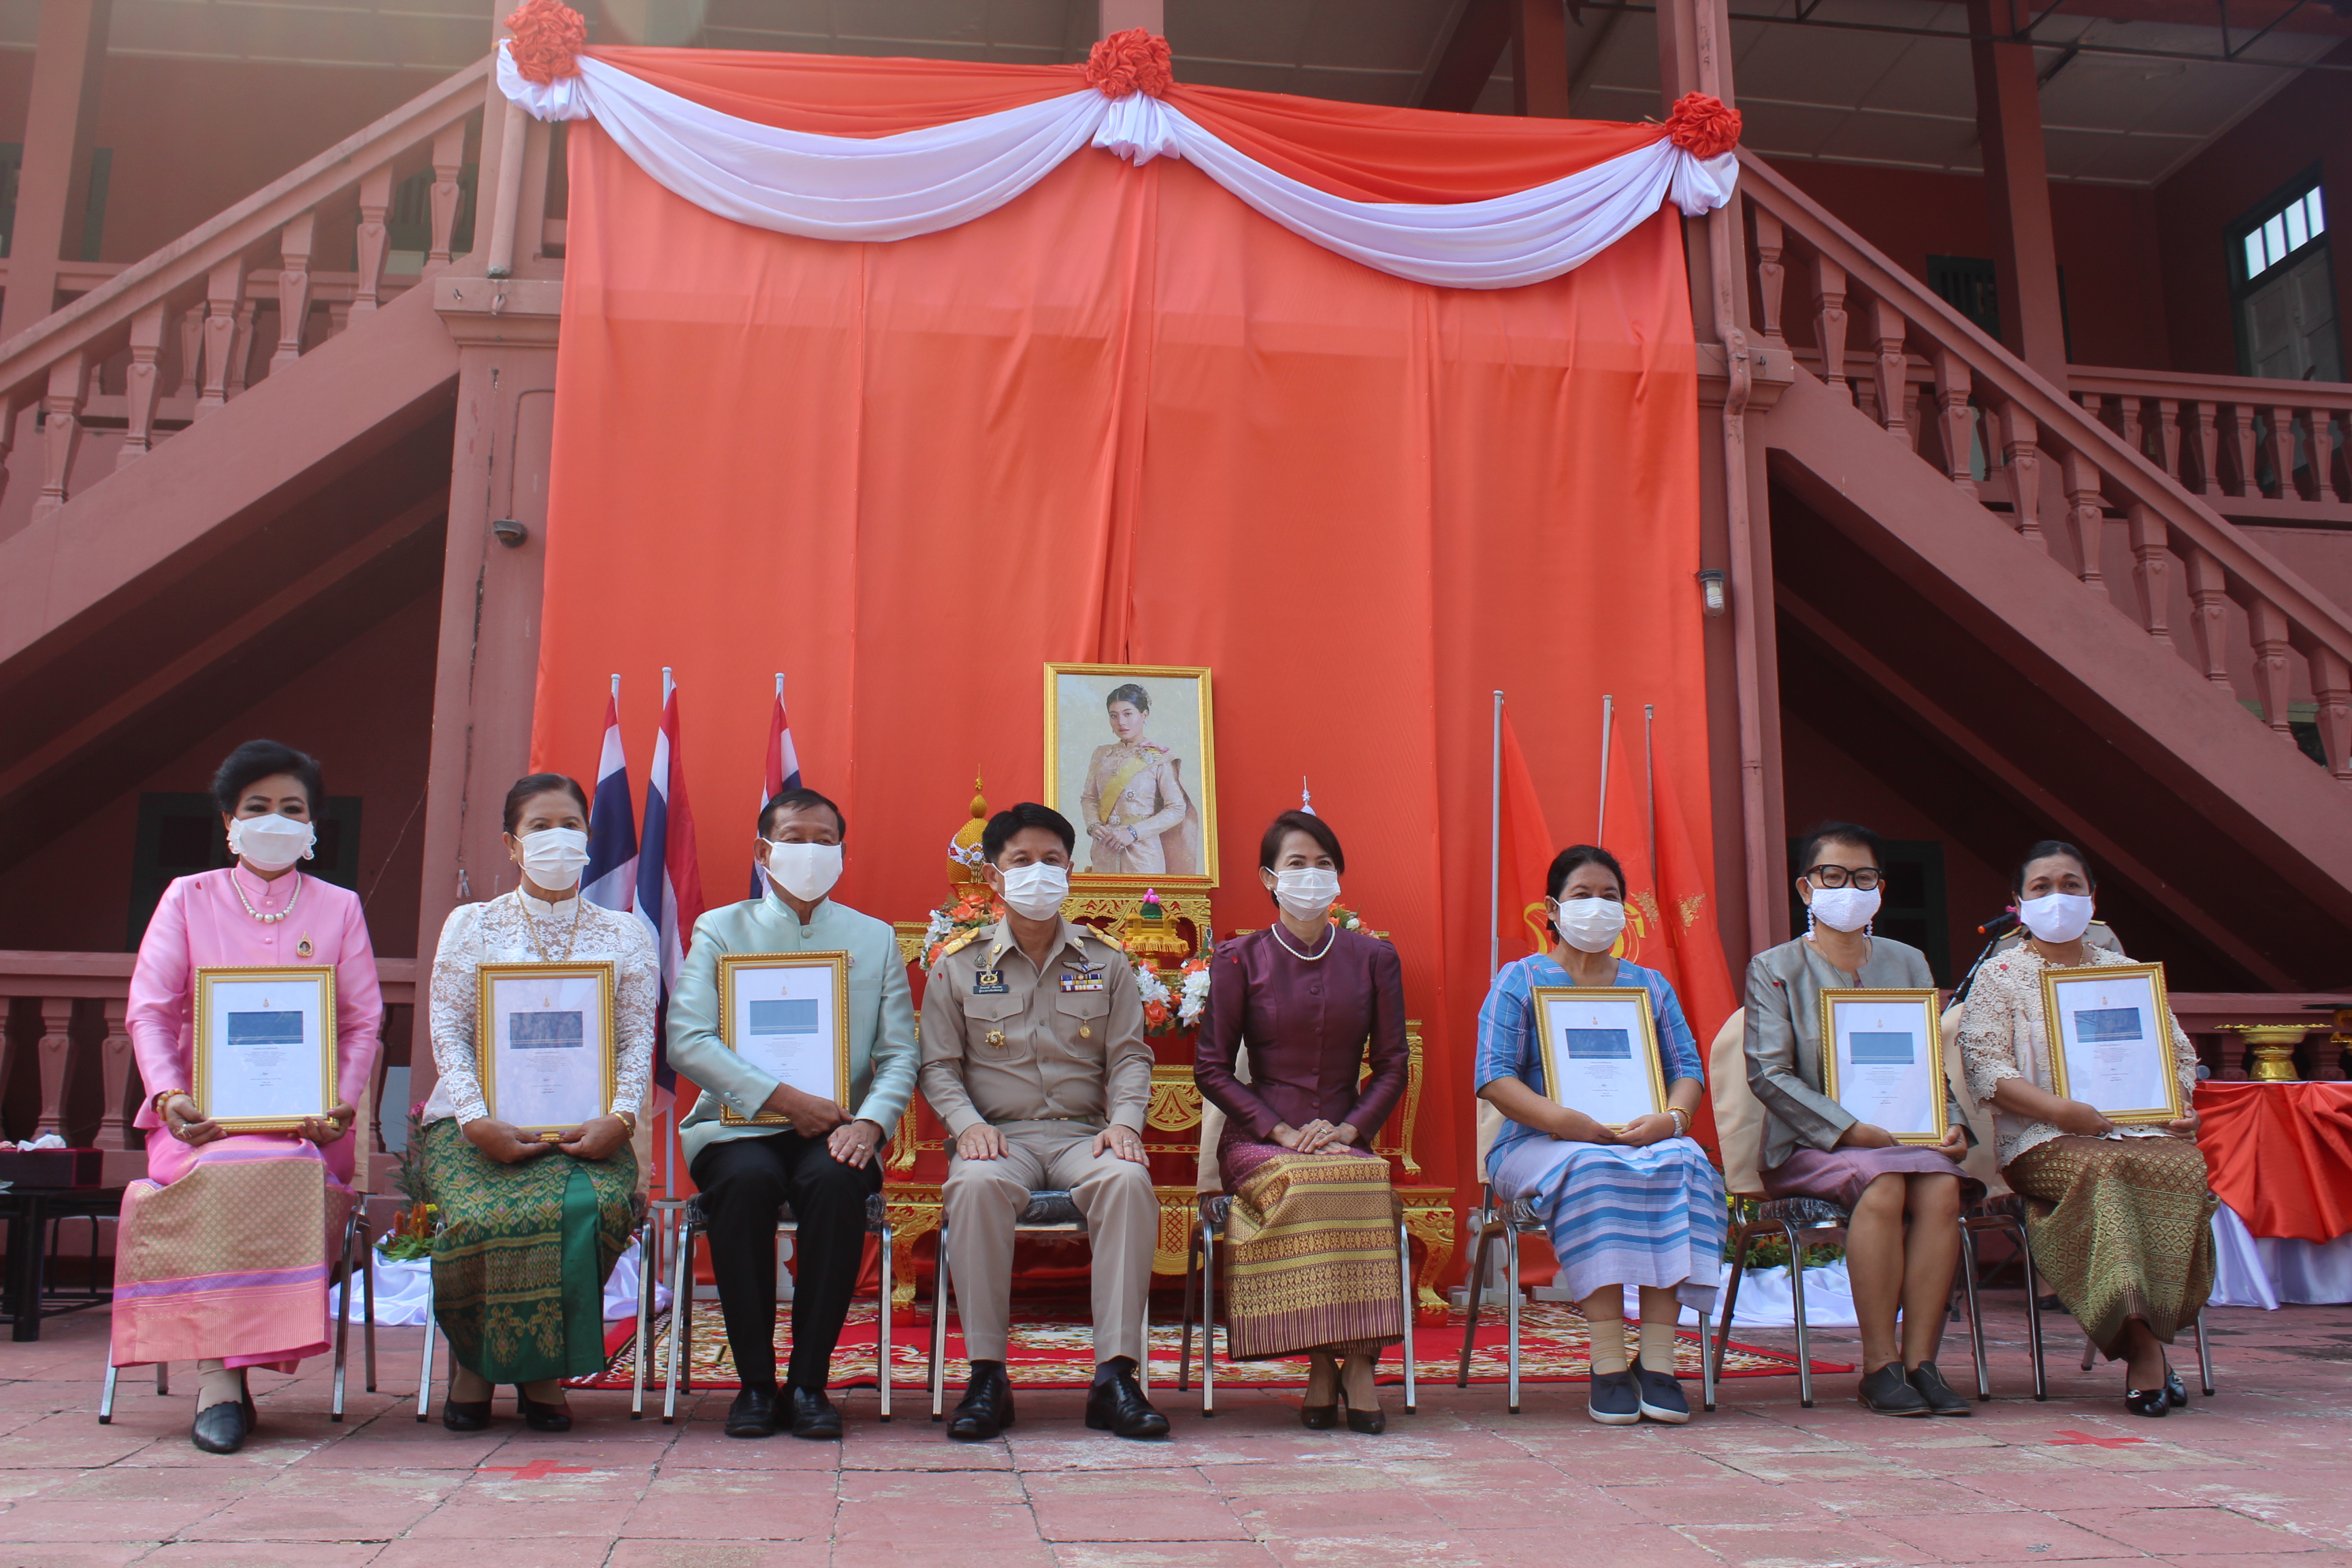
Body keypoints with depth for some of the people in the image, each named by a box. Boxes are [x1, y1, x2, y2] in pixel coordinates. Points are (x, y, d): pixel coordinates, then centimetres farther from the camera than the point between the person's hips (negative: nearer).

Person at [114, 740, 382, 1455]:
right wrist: (168, 1094, -16)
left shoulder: (339, 908, 13)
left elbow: (364, 1022, 8)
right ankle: (220, 1374, -31)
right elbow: (149, 1010, 3)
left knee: (293, 1173, -35)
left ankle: (219, 1373, -22)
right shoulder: (189, 898, 12)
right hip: (202, 1113, 0)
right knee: (225, 1175, -35)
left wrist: (342, 1103, -11)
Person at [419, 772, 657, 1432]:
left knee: (589, 1206, -32)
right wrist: (476, 1120, -15)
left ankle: (542, 1368, -10)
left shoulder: (625, 933, 14)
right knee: (482, 1215, -32)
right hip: (479, 1123, 0)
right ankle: (474, 1361, -4)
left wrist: (621, 1116, -14)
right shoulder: (470, 925, 12)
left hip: (583, 1127, 1)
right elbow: (448, 1032, 1)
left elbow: (638, 1038, 5)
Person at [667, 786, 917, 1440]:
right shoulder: (720, 930, 10)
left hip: (836, 1131, 1)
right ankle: (754, 1381, -18)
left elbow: (899, 1055, 6)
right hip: (739, 1124, 0)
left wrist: (870, 1122, -15)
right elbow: (687, 1040, -4)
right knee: (747, 1180, -33)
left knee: (835, 1180, -33)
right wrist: (780, 1098, -15)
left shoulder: (876, 939, 14)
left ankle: (809, 1382, -20)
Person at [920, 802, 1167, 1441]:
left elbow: (1129, 1056, 10)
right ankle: (986, 1375, -26)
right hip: (999, 1135, -1)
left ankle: (1114, 1374, -29)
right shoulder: (958, 966, 9)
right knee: (976, 1184, -36)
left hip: (1084, 1135, 1)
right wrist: (968, 1123, -11)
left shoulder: (1105, 963, 13)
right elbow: (939, 1065, 7)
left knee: (1129, 1180, -33)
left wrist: (1124, 1121, -9)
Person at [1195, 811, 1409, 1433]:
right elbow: (1212, 1067, 1)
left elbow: (1392, 1065, 9)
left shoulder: (1374, 958, 11)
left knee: (1372, 1180, -33)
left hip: (1344, 1138, 2)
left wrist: (1349, 1130, -8)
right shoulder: (1239, 959, 4)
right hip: (1257, 1141, -2)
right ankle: (1328, 1361, -22)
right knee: (1305, 1183, -35)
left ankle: (1357, 1361, -26)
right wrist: (1282, 1131, -11)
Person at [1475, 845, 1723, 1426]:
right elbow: (1493, 1076, -5)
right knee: (1592, 1170, -37)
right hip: (1538, 1143, -3)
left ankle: (1657, 1362, -32)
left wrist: (1671, 1118, -14)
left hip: (1643, 1138, 3)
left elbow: (1688, 1068, 10)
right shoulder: (1521, 980, 7)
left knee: (1682, 1162, -31)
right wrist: (1564, 1120, -22)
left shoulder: (1650, 985, 20)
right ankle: (1608, 1366, -36)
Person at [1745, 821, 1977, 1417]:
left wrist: (1952, 1123, -7)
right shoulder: (1775, 968, 3)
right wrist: (1852, 1129, -18)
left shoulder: (1908, 964, 17)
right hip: (1808, 1145, -4)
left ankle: (1921, 1362, -23)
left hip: (1904, 1137, 4)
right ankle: (1879, 1367, -25)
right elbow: (1769, 1072, -8)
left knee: (1942, 1186, -29)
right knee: (1881, 1184, -33)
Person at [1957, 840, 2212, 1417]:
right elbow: (1986, 1067, -4)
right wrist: (2060, 1110, -18)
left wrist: (2181, 1107, -3)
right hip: (2041, 1141, -3)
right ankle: (2142, 1344, -31)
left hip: (2139, 1129, 3)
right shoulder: (1999, 976, 9)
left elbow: (2179, 1053, 20)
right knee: (2100, 1169, -36)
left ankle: (2143, 1342, -23)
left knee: (2185, 1167, -30)